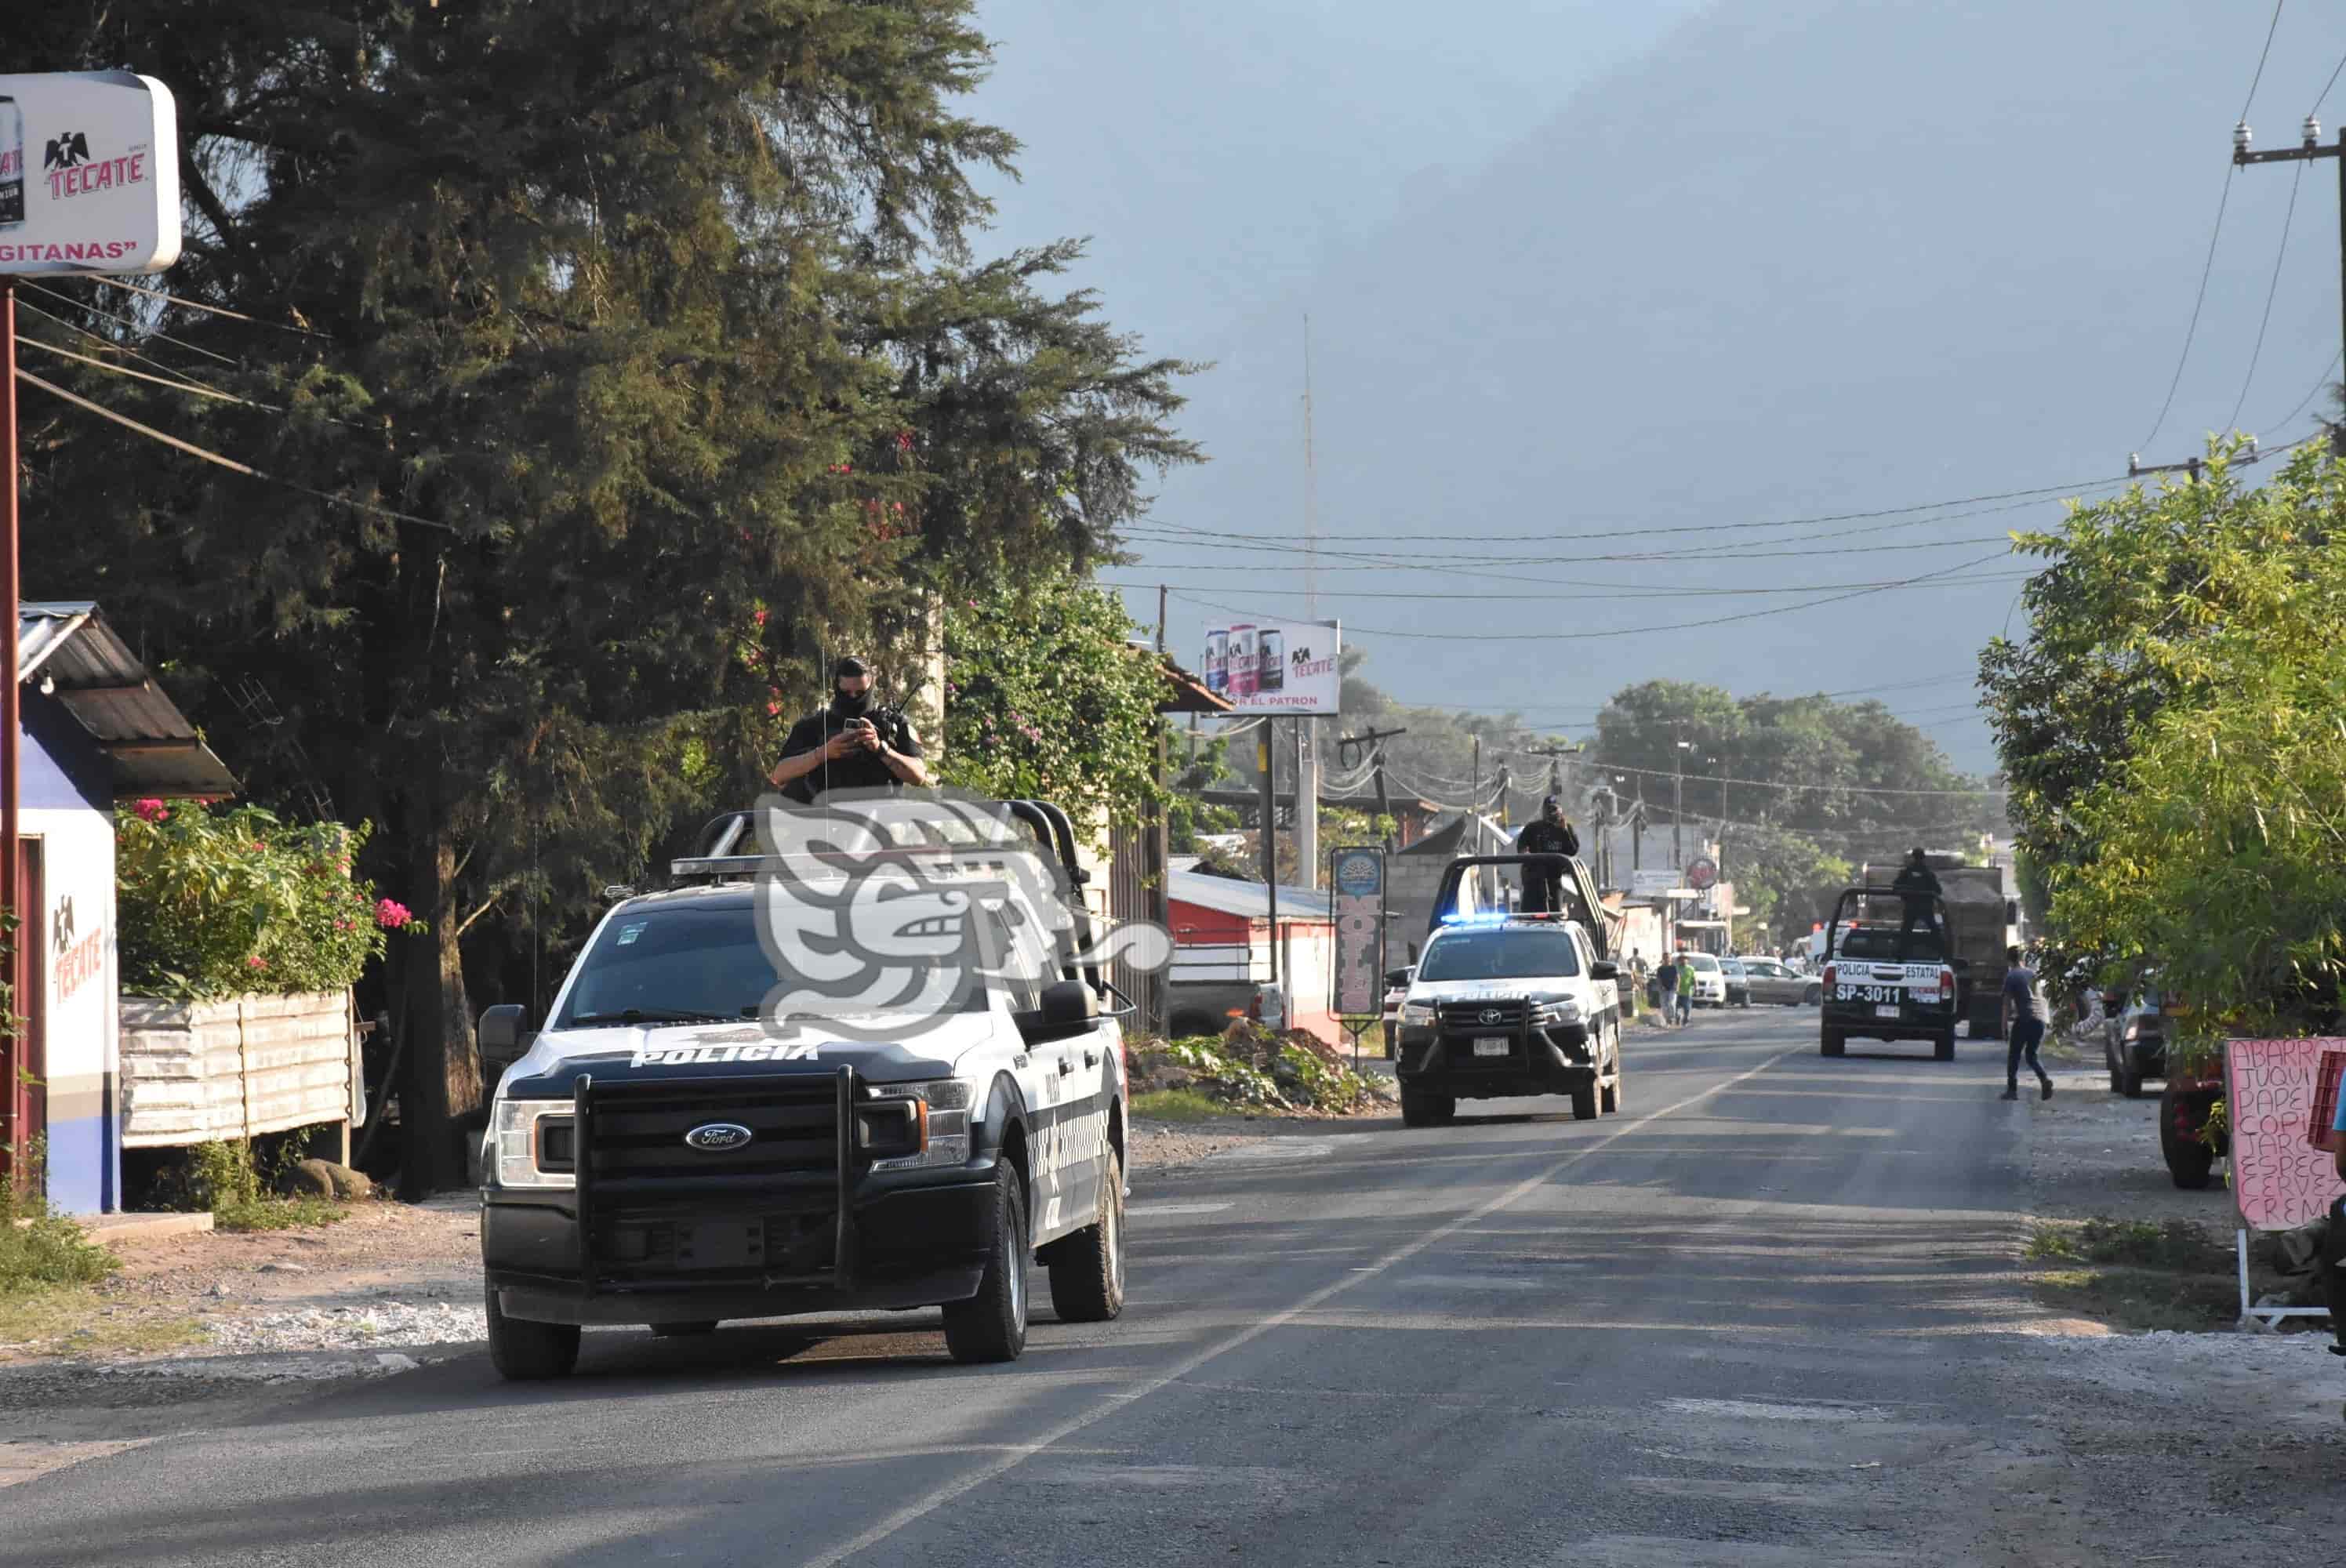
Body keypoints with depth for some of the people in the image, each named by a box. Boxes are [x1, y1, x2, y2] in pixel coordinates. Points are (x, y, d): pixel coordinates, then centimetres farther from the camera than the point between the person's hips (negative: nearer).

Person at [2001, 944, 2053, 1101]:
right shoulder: (2034, 974, 17)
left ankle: (2012, 1089, 4)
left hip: (2024, 1018, -5)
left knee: (2014, 1055, 7)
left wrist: (2005, 1026, -2)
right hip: (2040, 1017, 5)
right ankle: (2045, 1079, -11)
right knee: (2032, 1055, 14)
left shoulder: (2011, 976, 0)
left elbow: (2007, 1003, -5)